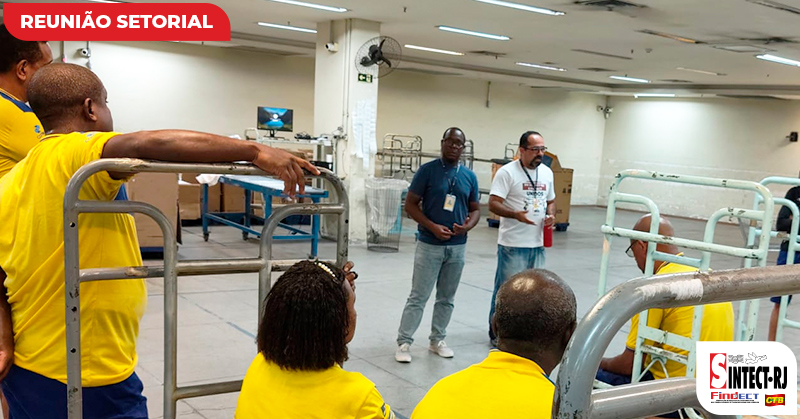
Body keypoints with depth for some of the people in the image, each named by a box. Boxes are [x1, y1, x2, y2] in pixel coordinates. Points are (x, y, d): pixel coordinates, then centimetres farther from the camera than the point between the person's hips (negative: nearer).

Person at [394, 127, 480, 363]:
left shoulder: (469, 176, 6)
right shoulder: (427, 170, -6)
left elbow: (476, 209, 12)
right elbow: (410, 204, -7)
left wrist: (467, 226, -11)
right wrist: (433, 227, -17)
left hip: (457, 246, 4)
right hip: (430, 244, -4)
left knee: (447, 298, 13)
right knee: (418, 296, -2)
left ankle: (437, 340, 26)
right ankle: (404, 343, 7)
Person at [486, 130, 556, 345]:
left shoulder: (547, 172, 11)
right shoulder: (507, 172, -10)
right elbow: (493, 204, -15)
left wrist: (550, 215, 0)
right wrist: (516, 214, -31)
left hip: (538, 244, 7)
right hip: (513, 244, -7)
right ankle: (497, 333, 15)